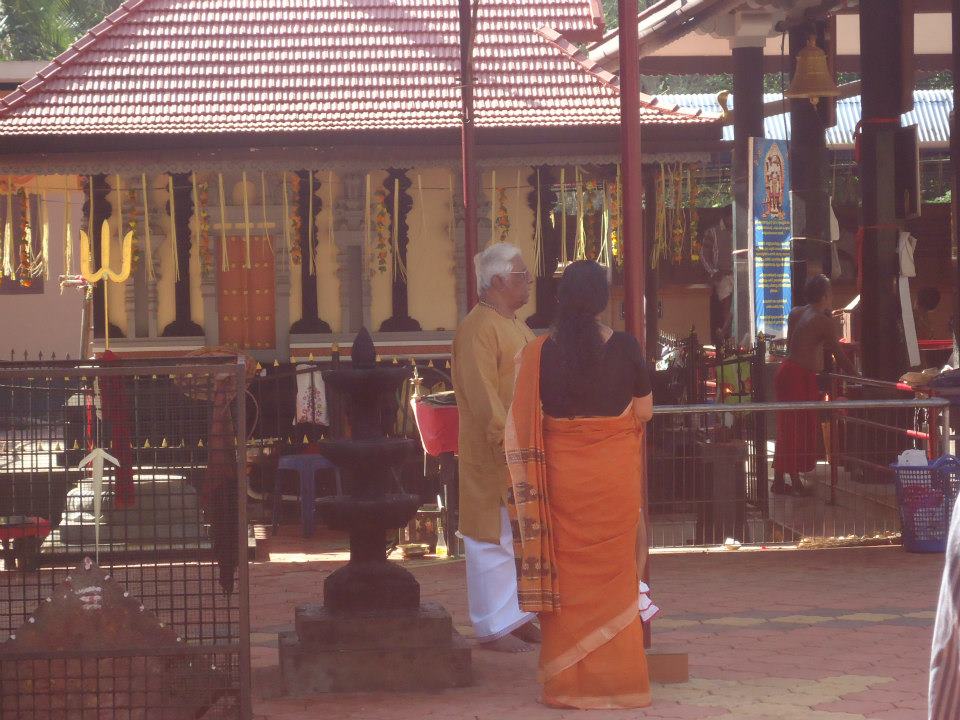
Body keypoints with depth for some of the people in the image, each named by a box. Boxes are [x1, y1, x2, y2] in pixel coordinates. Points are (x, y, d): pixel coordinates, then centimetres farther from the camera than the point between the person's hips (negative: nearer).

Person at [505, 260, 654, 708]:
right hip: (615, 474, 0)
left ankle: (567, 681, 11)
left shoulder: (539, 353, -7)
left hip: (561, 473, 0)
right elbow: (644, 413, -1)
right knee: (614, 573, 10)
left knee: (565, 574, 8)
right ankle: (617, 677, 15)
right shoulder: (624, 348, -8)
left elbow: (525, 424, -5)